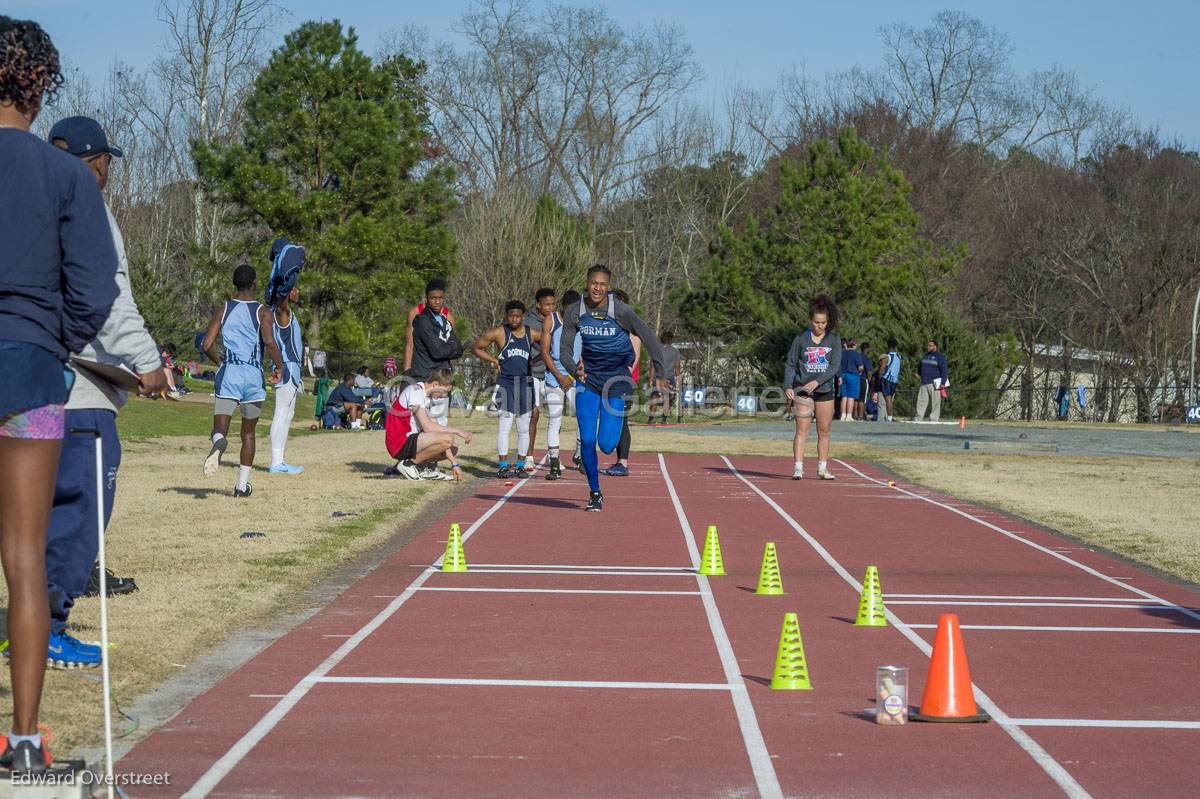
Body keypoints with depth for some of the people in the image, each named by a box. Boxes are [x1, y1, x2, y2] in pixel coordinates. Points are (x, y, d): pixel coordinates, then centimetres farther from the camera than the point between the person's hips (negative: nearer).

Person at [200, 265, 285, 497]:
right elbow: (269, 341, -19)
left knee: (220, 428, -2)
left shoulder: (224, 310, 6)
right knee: (248, 433, 14)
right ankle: (242, 485, 14)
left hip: (228, 373, 1)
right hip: (253, 375, -1)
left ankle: (219, 442, -41)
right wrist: (278, 366, -3)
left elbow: (207, 345, 1)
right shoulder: (263, 312, -2)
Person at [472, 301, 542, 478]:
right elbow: (477, 348, 6)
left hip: (525, 383, 3)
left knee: (524, 428, 6)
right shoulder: (498, 333, -2)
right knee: (505, 425, -10)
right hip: (506, 382, -3)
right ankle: (503, 466, -7)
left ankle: (520, 465, 13)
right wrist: (495, 360, -3)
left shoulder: (532, 334, 6)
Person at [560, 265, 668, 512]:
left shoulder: (621, 311, -14)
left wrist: (660, 375, -8)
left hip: (615, 380, -2)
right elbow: (565, 350, -2)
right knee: (587, 441, -5)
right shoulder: (574, 313, -6)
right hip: (588, 380, 2)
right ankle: (594, 493, 14)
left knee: (606, 444, -11)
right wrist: (575, 370, -23)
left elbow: (650, 339, -7)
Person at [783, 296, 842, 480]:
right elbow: (790, 364, 4)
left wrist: (817, 381, -20)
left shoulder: (834, 340, 3)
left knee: (824, 431, 7)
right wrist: (788, 386, -10)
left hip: (825, 391, 2)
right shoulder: (800, 340, 1)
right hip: (803, 391, -2)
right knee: (802, 430, -8)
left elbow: (835, 366, -7)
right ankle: (798, 468, -11)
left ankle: (822, 468, 17)